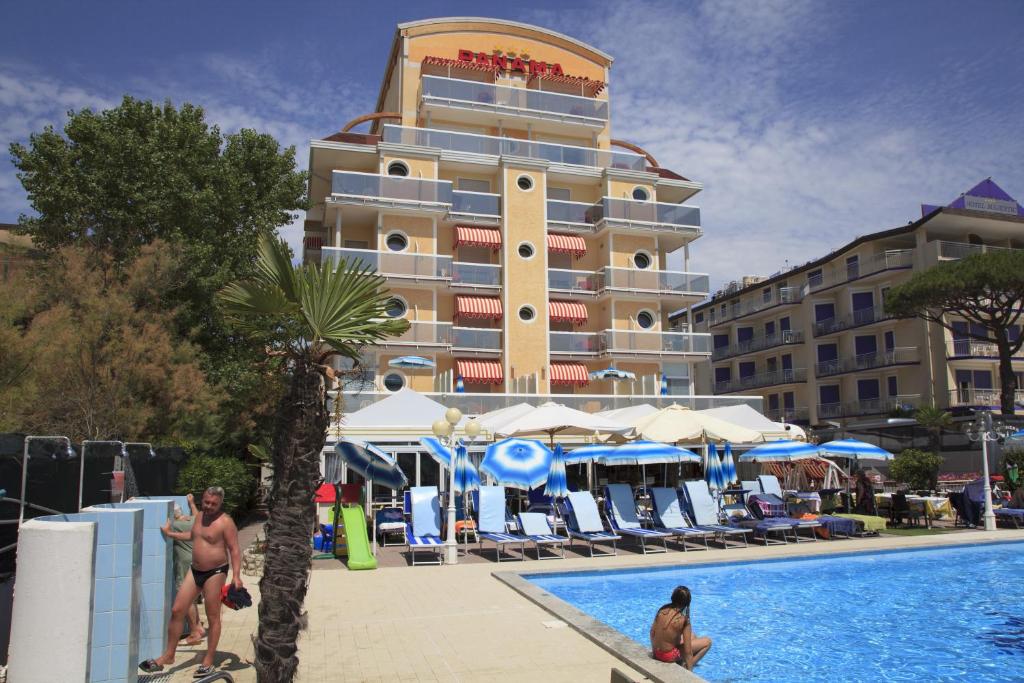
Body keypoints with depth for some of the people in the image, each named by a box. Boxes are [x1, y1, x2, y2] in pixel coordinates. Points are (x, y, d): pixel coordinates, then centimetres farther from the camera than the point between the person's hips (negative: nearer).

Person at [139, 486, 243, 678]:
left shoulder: (225, 522, -16)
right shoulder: (199, 517, 8)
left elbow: (234, 549, -17)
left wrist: (236, 575, -26)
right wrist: (169, 534, 34)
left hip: (215, 572, -7)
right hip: (195, 570, 8)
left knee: (213, 617, 2)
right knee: (177, 611, 7)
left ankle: (208, 662, 11)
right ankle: (168, 655, 20)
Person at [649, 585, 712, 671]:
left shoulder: (662, 610, -5)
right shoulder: (684, 620, -19)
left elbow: (652, 632, 5)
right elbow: (688, 651, -16)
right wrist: (689, 670, -6)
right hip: (669, 656, -6)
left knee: (692, 637, 26)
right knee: (707, 641, 6)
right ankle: (684, 667, 4)